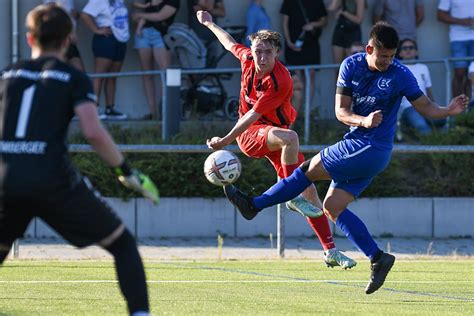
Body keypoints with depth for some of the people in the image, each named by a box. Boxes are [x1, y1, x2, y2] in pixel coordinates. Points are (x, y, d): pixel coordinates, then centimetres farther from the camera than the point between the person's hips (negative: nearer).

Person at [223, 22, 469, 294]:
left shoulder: (400, 75, -10)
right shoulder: (351, 66, 2)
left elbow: (426, 107, -3)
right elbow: (341, 111, 0)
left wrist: (450, 110, -22)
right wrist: (364, 121, -20)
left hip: (370, 150, -7)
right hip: (357, 145, 7)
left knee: (309, 169, -5)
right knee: (333, 207, 3)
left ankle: (254, 205, 8)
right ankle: (378, 258, 2)